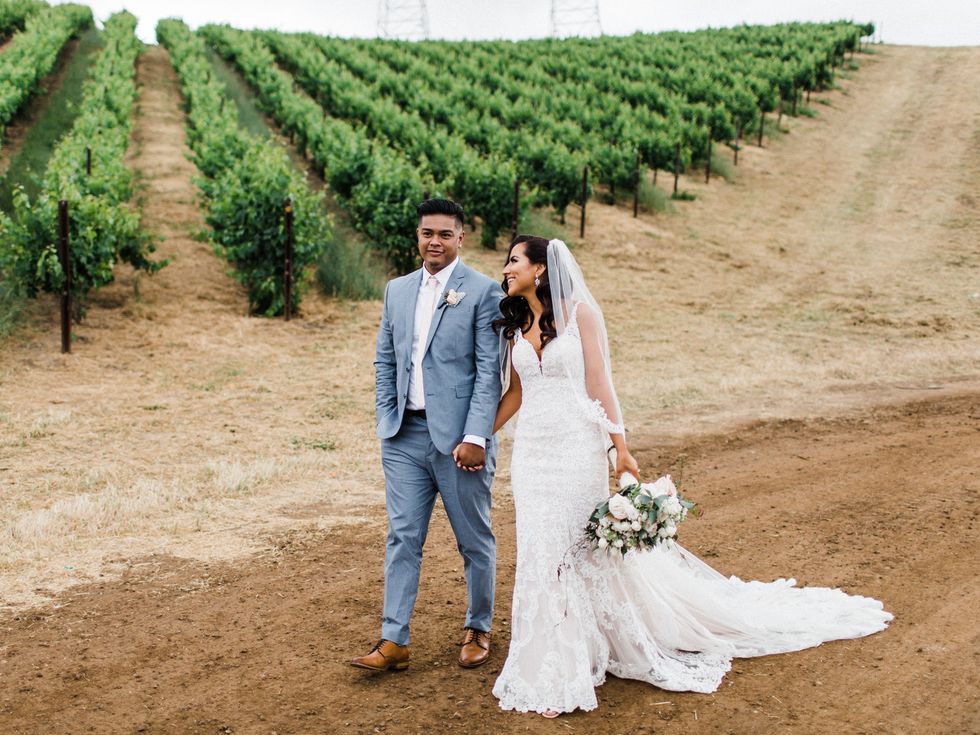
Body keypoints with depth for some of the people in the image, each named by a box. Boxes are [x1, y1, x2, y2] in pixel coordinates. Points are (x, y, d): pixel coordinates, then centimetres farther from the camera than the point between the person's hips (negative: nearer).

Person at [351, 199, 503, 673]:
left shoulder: (483, 292, -6)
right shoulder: (397, 291, 12)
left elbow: (490, 370, -10)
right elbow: (385, 361, 15)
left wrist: (474, 437, -16)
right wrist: (386, 421, 6)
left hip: (458, 437, -4)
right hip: (405, 436, 5)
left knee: (475, 540, 9)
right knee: (402, 537, 5)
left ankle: (478, 630, 26)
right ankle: (393, 642, 9)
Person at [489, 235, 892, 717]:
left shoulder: (578, 313, -6)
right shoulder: (513, 325, 8)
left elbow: (598, 383, -7)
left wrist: (620, 448, -10)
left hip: (577, 448, -5)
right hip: (532, 451, 5)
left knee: (590, 547, 1)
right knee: (541, 554, 8)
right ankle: (550, 668, 22)